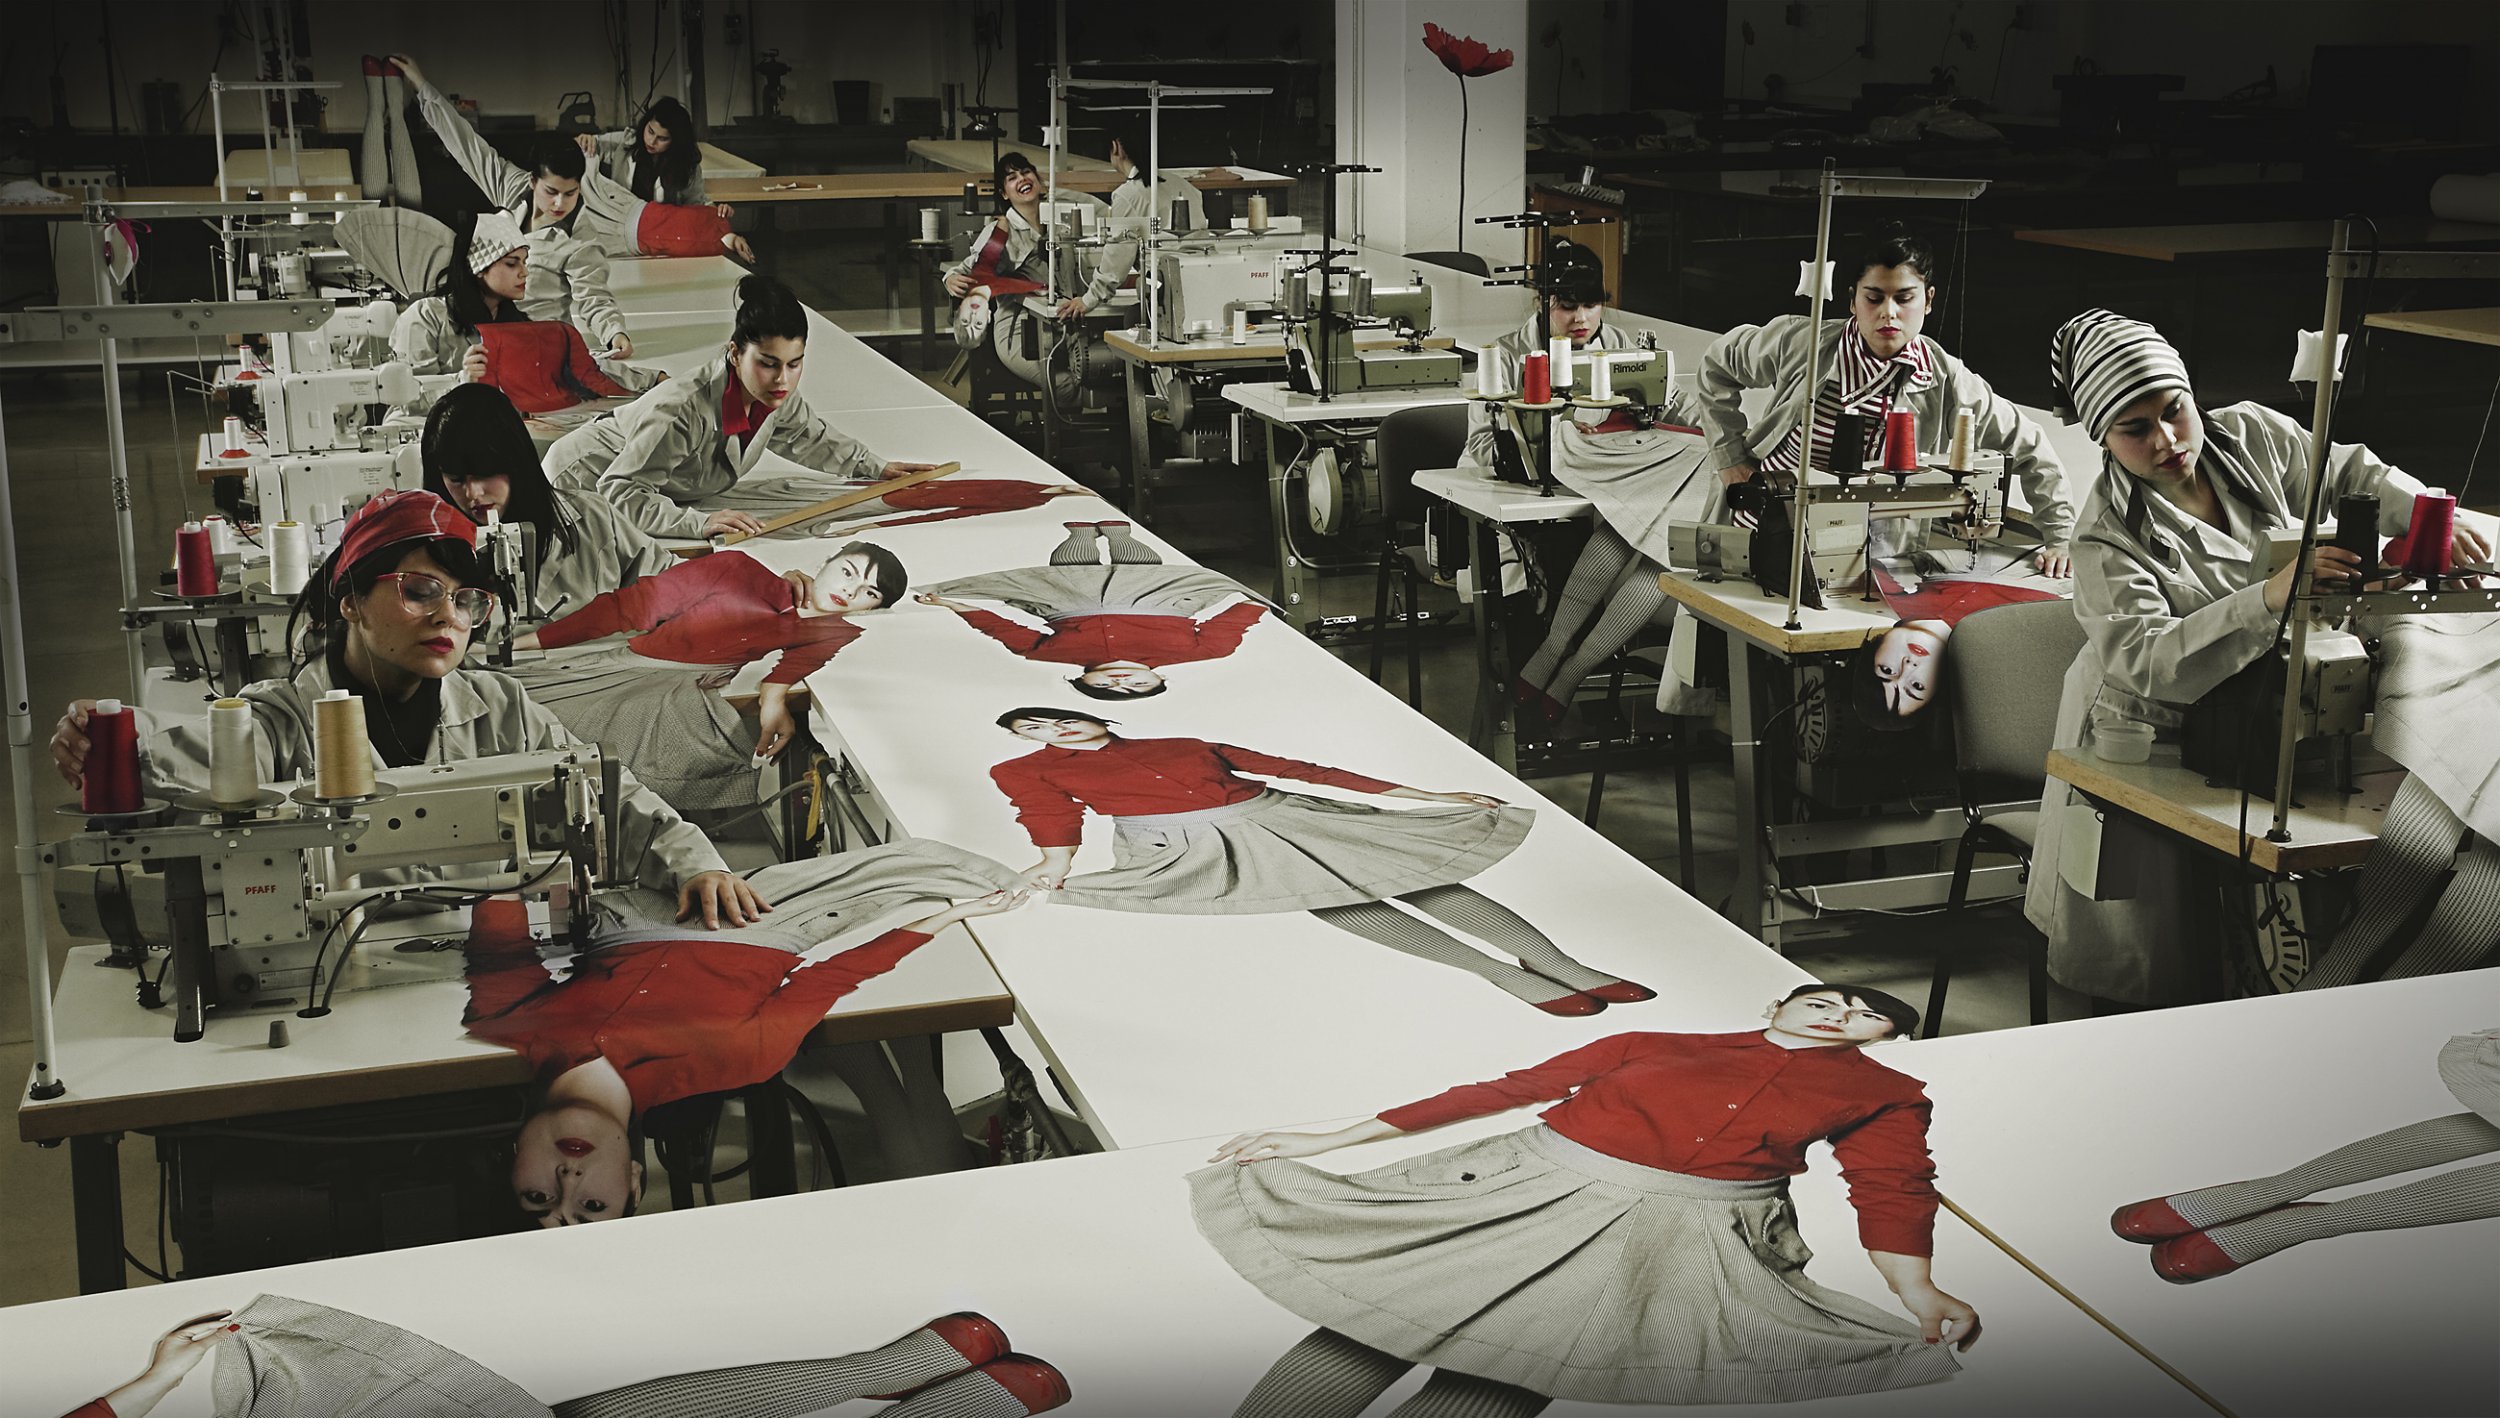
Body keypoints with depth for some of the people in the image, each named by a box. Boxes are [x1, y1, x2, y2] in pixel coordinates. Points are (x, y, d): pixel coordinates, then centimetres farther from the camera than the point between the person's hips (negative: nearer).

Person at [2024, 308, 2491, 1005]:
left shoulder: (2252, 437, -3)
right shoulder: (2106, 539, -19)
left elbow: (2350, 474, 10)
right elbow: (2147, 662, -30)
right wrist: (2271, 596, -42)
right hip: (2154, 733, -5)